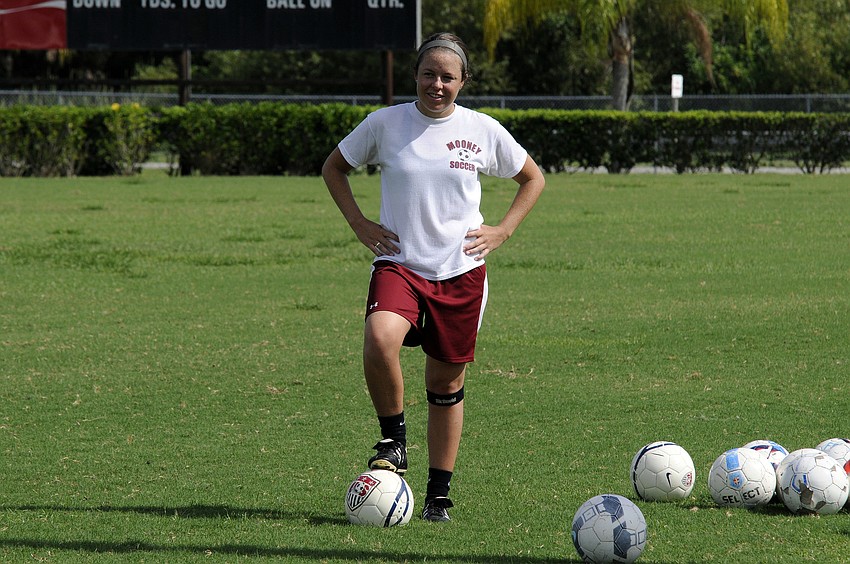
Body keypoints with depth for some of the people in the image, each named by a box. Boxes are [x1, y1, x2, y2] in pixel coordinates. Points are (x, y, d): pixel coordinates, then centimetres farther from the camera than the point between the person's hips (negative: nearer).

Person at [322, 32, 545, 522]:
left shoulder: (482, 131, 1)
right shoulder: (385, 123, -1)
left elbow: (533, 179, 16)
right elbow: (334, 167, 15)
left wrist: (503, 231, 4)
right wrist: (359, 223, 3)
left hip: (461, 270, 1)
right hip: (398, 264, -1)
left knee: (447, 382, 6)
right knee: (380, 339, -31)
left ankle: (439, 494, 18)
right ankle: (394, 440, -9)